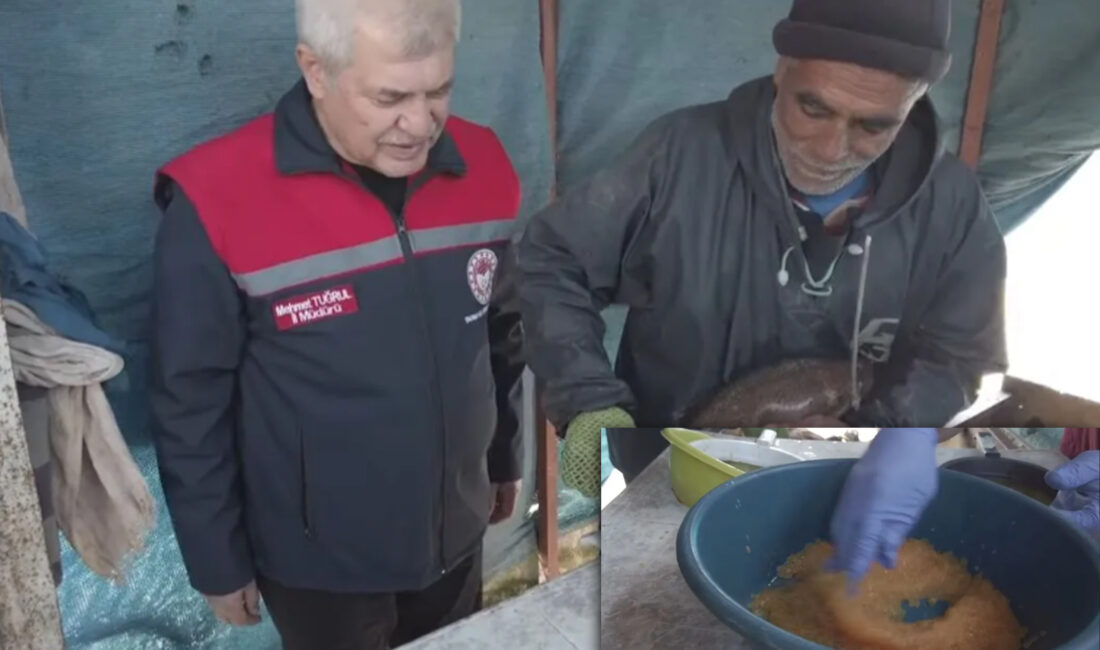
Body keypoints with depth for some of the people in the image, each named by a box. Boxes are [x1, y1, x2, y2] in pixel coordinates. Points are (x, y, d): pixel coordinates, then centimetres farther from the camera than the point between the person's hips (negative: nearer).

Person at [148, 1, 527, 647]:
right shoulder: (219, 202, -23)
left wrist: (505, 458, 14)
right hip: (316, 561, -3)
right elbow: (191, 405, -13)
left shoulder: (485, 168, -10)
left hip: (456, 536, 4)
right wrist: (217, 562, -5)